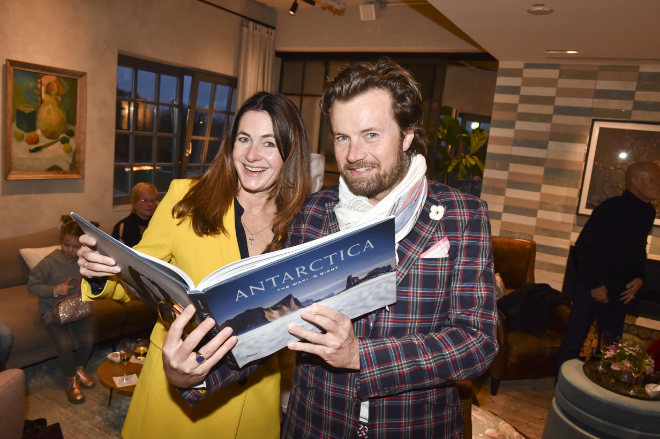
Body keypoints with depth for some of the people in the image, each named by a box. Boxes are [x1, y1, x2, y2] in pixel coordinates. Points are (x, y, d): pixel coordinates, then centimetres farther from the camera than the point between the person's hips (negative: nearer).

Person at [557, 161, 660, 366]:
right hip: (592, 288, -7)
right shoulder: (611, 208, -16)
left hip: (621, 292, 7)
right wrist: (595, 284, -15)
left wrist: (639, 277, 5)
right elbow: (583, 246, -16)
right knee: (573, 342, 1)